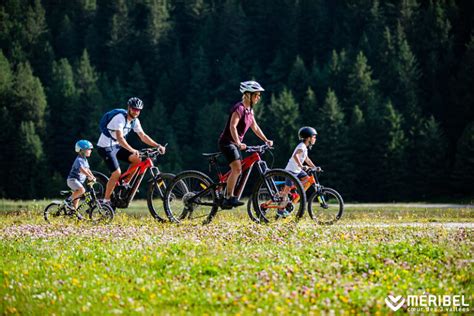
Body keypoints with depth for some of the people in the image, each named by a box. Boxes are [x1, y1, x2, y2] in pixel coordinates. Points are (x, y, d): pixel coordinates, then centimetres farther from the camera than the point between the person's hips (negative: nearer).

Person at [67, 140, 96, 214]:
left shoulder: (85, 160, 13)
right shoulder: (79, 160, -19)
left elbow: (87, 170, 15)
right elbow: (81, 169, -32)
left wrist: (93, 177, 0)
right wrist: (89, 176, -40)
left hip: (79, 181, 10)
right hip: (73, 179, -10)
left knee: (77, 197, 11)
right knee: (82, 190, -31)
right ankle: (70, 200, -17)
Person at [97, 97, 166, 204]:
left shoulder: (135, 121, 0)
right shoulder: (120, 118, -25)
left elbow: (143, 136, 4)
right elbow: (120, 138, -36)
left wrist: (158, 146, -9)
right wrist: (132, 150, -48)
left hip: (116, 146, 8)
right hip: (105, 147, -8)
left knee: (137, 159, -7)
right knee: (117, 173, -18)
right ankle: (106, 200, -6)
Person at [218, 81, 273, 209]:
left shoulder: (249, 109, 12)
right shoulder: (239, 108, -17)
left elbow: (255, 127, 18)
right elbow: (232, 126, -29)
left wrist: (266, 140, 8)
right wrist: (238, 143, -40)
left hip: (236, 143, 10)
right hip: (227, 142, -10)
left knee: (236, 171, 10)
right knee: (237, 169, -22)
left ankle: (227, 199, 17)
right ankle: (229, 198, -21)